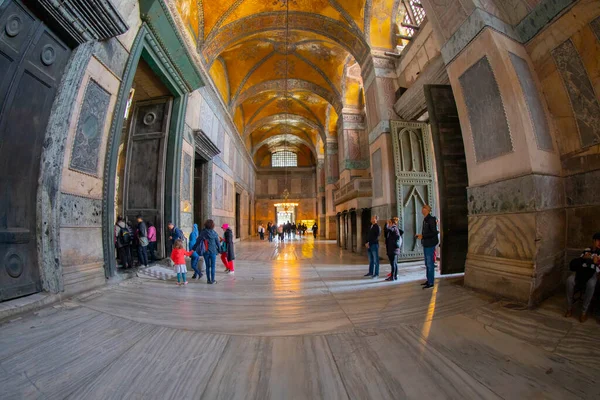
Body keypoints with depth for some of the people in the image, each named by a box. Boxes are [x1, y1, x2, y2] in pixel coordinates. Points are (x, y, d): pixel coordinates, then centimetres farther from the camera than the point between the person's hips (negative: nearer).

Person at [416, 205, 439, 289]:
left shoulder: (431, 219, -15)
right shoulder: (425, 220, 12)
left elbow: (434, 232, -19)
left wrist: (423, 236, -19)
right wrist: (420, 235, 7)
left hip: (430, 244, -9)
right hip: (426, 244, 9)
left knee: (430, 263, -3)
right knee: (427, 263, 15)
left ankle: (431, 282, 4)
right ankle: (428, 280, 26)